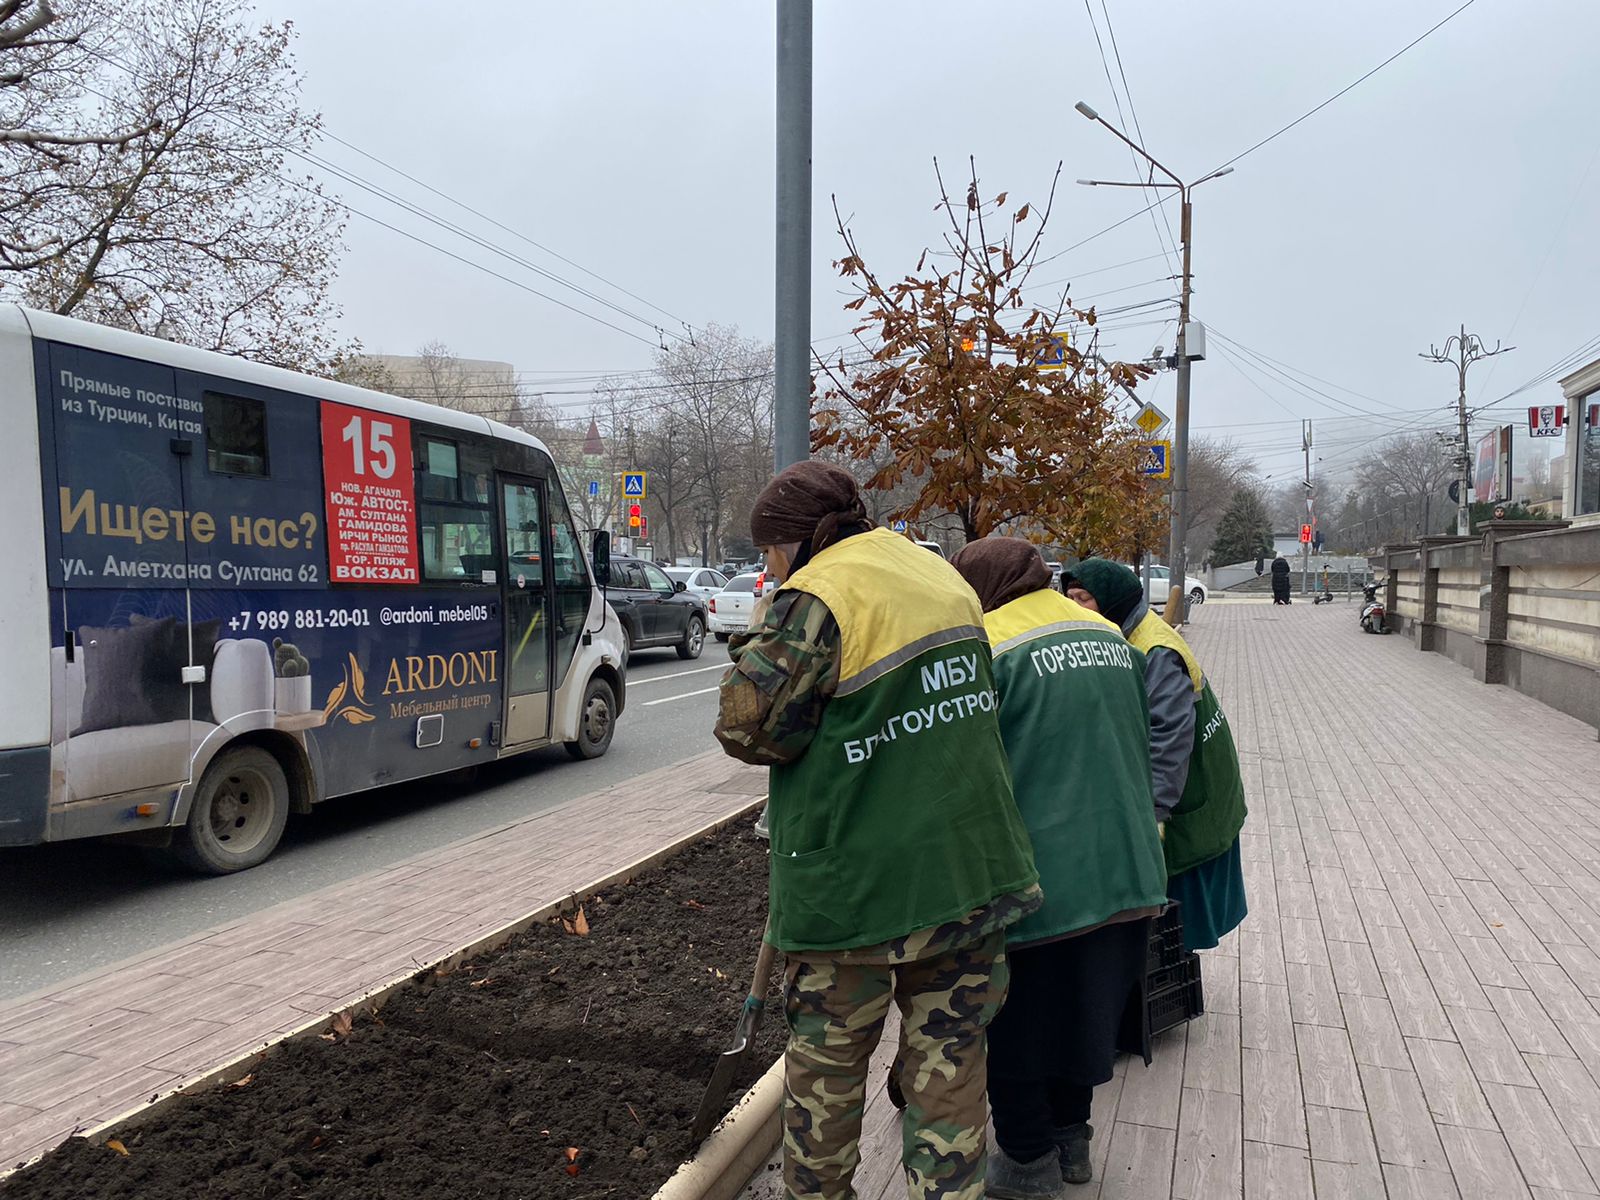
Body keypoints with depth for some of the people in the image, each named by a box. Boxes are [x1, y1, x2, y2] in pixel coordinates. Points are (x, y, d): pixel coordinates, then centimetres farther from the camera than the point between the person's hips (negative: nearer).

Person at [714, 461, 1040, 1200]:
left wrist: (763, 627, -1)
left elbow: (745, 726, -17)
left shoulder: (814, 600, -17)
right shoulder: (943, 578, 8)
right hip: (967, 868, 6)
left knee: (826, 1062, 15)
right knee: (949, 1055, 15)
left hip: (856, 883, -6)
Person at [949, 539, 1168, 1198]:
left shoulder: (989, 650, -15)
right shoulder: (1110, 636, 8)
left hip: (1036, 878, -7)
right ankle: (1070, 1135, 39)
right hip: (1123, 869, 8)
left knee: (1014, 1024, 13)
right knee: (1084, 1010, 23)